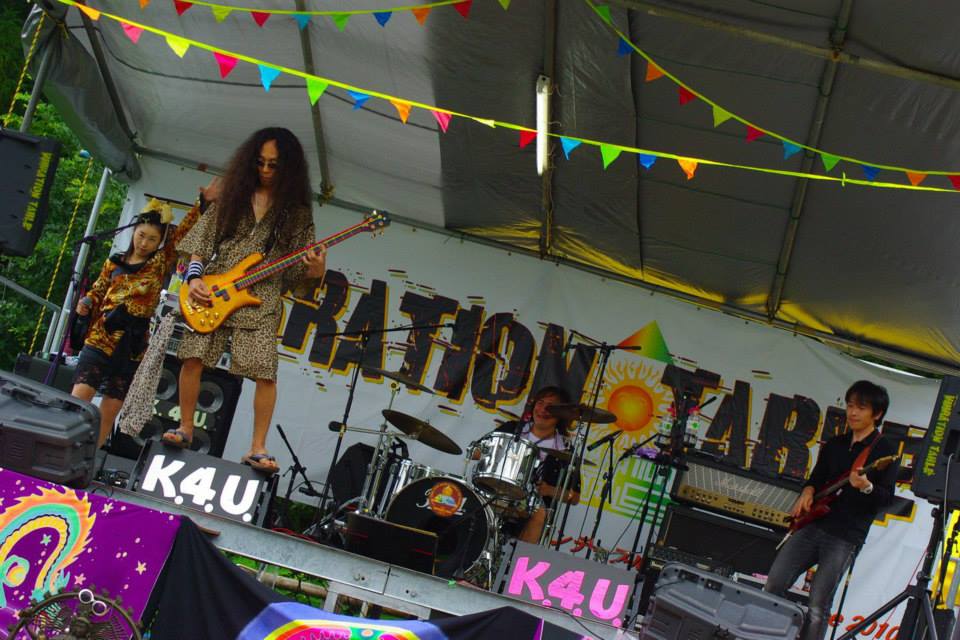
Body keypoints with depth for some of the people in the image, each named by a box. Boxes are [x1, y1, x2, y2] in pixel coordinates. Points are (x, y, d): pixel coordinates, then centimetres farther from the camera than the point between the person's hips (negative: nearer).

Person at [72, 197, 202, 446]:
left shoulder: (161, 262, 8)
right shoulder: (114, 262, 11)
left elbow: (185, 232, 2)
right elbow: (97, 291, 22)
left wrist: (203, 203, -4)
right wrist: (86, 302, 1)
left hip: (132, 345, 0)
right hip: (100, 338, 0)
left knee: (109, 411, 2)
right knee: (78, 398, -13)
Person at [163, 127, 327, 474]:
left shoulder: (296, 210, 6)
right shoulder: (233, 194, 10)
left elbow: (298, 266, 4)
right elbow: (204, 238, 9)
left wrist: (315, 271, -19)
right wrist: (194, 278, -4)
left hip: (261, 298, -1)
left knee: (265, 373, -11)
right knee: (193, 357, -8)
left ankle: (257, 448, -2)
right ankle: (185, 429, 10)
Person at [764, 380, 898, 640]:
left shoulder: (885, 450, -2)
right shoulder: (834, 444, 15)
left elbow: (888, 496, -8)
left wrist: (866, 487, -28)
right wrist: (808, 492, 2)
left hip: (845, 537, -5)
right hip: (813, 525, 6)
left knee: (818, 606, -10)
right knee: (774, 585, -2)